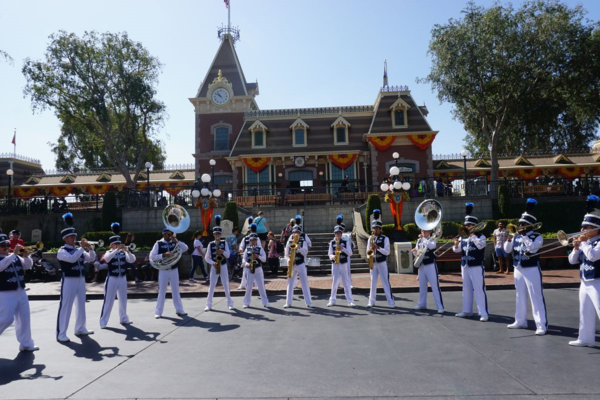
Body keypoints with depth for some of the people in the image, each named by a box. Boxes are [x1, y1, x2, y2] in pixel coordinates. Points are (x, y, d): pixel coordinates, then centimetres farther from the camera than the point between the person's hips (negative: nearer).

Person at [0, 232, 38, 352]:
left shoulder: (16, 257, 11)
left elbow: (28, 265, 7)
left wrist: (25, 255, -12)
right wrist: (14, 253, -30)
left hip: (21, 292, 6)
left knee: (24, 318, 9)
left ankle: (26, 344, 17)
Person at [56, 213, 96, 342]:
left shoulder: (78, 250, 13)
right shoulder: (62, 251, -7)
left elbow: (92, 259, 9)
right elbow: (72, 258, -25)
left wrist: (90, 249, -7)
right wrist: (82, 247, -21)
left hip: (81, 279, 7)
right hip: (69, 280, -7)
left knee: (81, 305, 14)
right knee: (65, 306, -5)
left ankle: (80, 328, 26)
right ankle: (61, 334, -1)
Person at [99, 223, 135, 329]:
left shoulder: (123, 253, 3)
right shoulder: (109, 252, -3)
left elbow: (132, 260, -10)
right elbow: (106, 258, -26)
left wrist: (127, 250, -22)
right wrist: (117, 249, -31)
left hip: (122, 278, 4)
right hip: (112, 279, -4)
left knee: (123, 300, 14)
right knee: (108, 301, -2)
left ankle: (123, 318, 27)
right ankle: (103, 322, 4)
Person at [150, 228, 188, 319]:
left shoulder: (174, 243, 3)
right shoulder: (158, 244, -4)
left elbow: (185, 248, -6)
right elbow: (152, 256, -9)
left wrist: (176, 241, -16)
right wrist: (163, 255, -21)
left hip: (174, 270, 3)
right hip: (163, 270, -2)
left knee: (176, 290, 9)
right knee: (162, 291, 4)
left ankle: (179, 310, 17)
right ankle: (158, 312, 13)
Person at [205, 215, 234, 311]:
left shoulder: (224, 243, 2)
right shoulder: (211, 244, 0)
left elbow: (228, 255, -2)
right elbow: (206, 257, 2)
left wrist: (223, 252, -21)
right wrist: (212, 263, -14)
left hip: (223, 266, 0)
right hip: (214, 267, 0)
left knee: (226, 285, 5)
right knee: (212, 285, 2)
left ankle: (230, 303, 13)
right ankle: (209, 305, 8)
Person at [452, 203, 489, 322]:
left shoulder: (480, 236, -5)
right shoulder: (463, 237, 9)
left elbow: (480, 245, -25)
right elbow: (457, 250, 8)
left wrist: (472, 234, -19)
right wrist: (456, 244, -13)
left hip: (476, 267, -6)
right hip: (465, 266, 6)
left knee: (479, 289, -5)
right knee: (466, 289, 13)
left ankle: (484, 313, 1)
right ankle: (467, 311, 22)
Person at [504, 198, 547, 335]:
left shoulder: (537, 237, -8)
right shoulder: (517, 236, 8)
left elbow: (532, 248, -25)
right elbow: (507, 250, 7)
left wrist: (524, 235, -20)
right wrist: (509, 239, -9)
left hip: (531, 270, -6)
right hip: (518, 270, 6)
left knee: (536, 298, -4)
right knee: (520, 296, 14)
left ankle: (541, 325, 0)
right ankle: (520, 321, 26)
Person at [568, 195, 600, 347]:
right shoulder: (585, 243, 11)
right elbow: (572, 260, 11)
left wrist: (584, 242, -16)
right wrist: (576, 248, -5)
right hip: (585, 283, 9)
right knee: (585, 313, 15)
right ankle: (586, 338, 26)